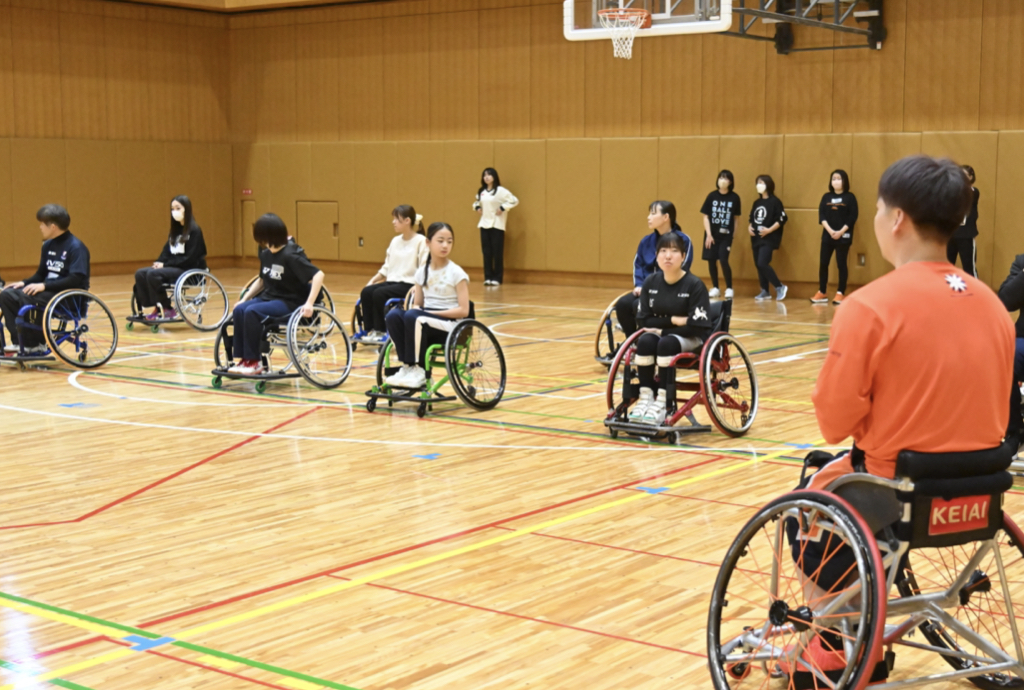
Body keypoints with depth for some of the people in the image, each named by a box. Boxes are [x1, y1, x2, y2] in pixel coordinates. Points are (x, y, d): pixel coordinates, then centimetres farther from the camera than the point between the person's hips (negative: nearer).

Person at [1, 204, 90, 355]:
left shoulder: (76, 247, -14)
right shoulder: (48, 245, 12)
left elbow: (76, 279, -23)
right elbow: (41, 274, 19)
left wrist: (44, 286, -26)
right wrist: (24, 282, 0)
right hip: (49, 291, 9)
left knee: (26, 297, -30)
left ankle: (35, 344, -14)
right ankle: (19, 341, -10)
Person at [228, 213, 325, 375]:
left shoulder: (290, 255, -18)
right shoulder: (266, 254, 6)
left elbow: (318, 275, -24)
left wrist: (309, 303, -31)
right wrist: (244, 299, 14)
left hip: (290, 302, -7)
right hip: (269, 297, 8)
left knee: (252, 312, -29)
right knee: (239, 310, -18)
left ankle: (254, 361, -17)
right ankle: (244, 359, -13)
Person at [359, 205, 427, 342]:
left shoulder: (421, 241, -7)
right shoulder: (395, 241, 14)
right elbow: (386, 267, 18)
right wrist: (372, 280, 7)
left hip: (408, 283, -7)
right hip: (392, 280, 7)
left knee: (379, 293, -27)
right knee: (366, 292, -17)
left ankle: (381, 331, -13)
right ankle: (369, 330, -11)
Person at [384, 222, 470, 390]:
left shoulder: (456, 273, -5)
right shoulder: (422, 272, 10)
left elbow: (463, 310, -9)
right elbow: (417, 305, 13)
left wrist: (431, 312, -15)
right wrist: (416, 308, -12)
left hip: (449, 324, -5)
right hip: (425, 320, 5)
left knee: (413, 317, -33)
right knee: (393, 315, -25)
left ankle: (418, 371, -24)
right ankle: (407, 366, -20)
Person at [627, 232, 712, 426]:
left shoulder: (694, 285, -15)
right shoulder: (651, 282, -2)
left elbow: (698, 326, -17)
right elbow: (643, 320, -1)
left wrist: (664, 330, -16)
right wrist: (672, 320, -14)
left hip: (691, 338, -4)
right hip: (661, 333, 4)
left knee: (666, 343, -34)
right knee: (644, 341, -29)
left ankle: (662, 402, -29)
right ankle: (645, 397, -22)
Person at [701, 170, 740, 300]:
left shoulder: (734, 198, -3)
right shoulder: (712, 196, -2)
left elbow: (735, 218, 3)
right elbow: (706, 216, -1)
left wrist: (733, 236, 1)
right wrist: (709, 234, -7)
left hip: (726, 235, -2)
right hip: (712, 234, 2)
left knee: (723, 260, -13)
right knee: (711, 260, 4)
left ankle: (729, 288, 1)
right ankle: (715, 288, 20)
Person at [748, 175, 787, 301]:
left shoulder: (775, 201, -8)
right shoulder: (757, 203, 15)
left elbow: (782, 219, -13)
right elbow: (752, 218, 22)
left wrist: (769, 230, -20)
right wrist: (749, 227, 1)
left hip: (769, 239, -8)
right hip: (756, 238, 8)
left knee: (762, 264, -19)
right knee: (758, 265, 7)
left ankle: (780, 287, -5)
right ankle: (765, 291, 16)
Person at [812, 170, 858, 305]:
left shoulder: (850, 197, -1)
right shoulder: (826, 197, 9)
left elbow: (853, 217, -7)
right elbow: (821, 215, 1)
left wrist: (840, 232, -15)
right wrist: (830, 230, -13)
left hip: (843, 236, -4)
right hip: (827, 235, 4)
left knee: (841, 264, -1)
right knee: (823, 263, 2)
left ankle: (840, 294, 4)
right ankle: (822, 293, 10)